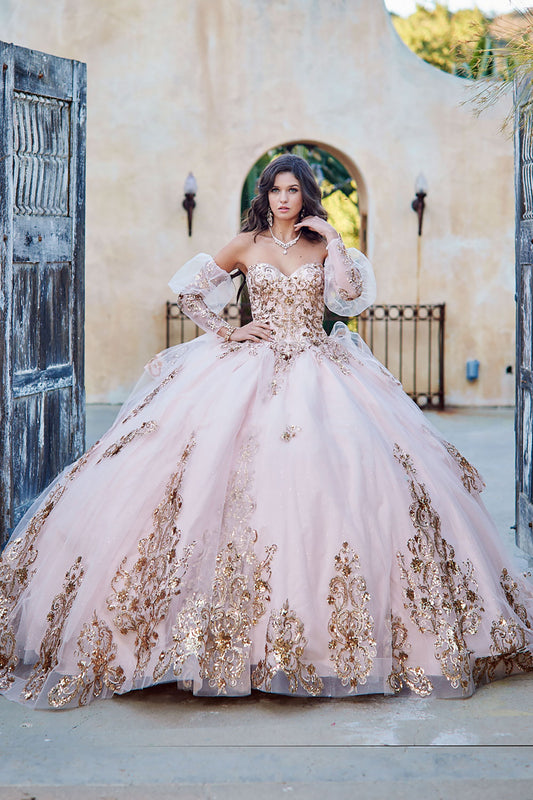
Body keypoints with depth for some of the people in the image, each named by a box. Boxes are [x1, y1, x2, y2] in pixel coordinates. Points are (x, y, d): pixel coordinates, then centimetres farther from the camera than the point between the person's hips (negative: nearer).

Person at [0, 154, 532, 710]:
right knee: (243, 479, -12)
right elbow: (187, 290, 11)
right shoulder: (247, 245, 9)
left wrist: (333, 240, -4)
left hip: (318, 371, 1)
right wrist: (225, 331, 3)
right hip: (252, 369, -1)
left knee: (336, 472, -12)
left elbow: (351, 295, -6)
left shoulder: (323, 245, 10)